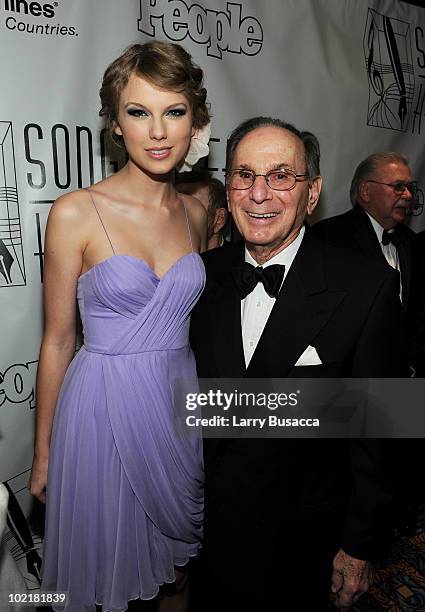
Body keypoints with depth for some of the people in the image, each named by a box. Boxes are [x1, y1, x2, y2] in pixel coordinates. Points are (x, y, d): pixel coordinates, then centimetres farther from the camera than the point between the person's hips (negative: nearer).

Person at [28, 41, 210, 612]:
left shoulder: (195, 215, 1)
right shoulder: (76, 213, -13)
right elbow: (58, 340, -7)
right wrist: (43, 452, 0)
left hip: (181, 398, 4)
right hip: (103, 405, -4)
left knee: (177, 537, 25)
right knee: (104, 558, 19)